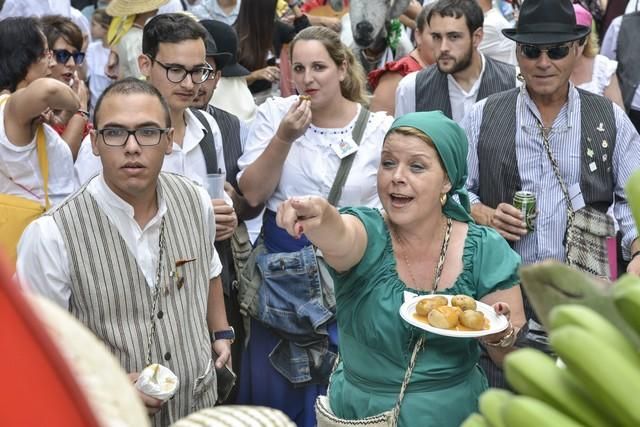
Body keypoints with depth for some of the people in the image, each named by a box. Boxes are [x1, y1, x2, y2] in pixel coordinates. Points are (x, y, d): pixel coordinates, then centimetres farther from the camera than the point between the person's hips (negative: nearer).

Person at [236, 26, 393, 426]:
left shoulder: (380, 126, -5)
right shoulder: (274, 114, -2)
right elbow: (252, 194, -6)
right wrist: (284, 137, -17)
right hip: (283, 267, 1)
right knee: (275, 386, 12)